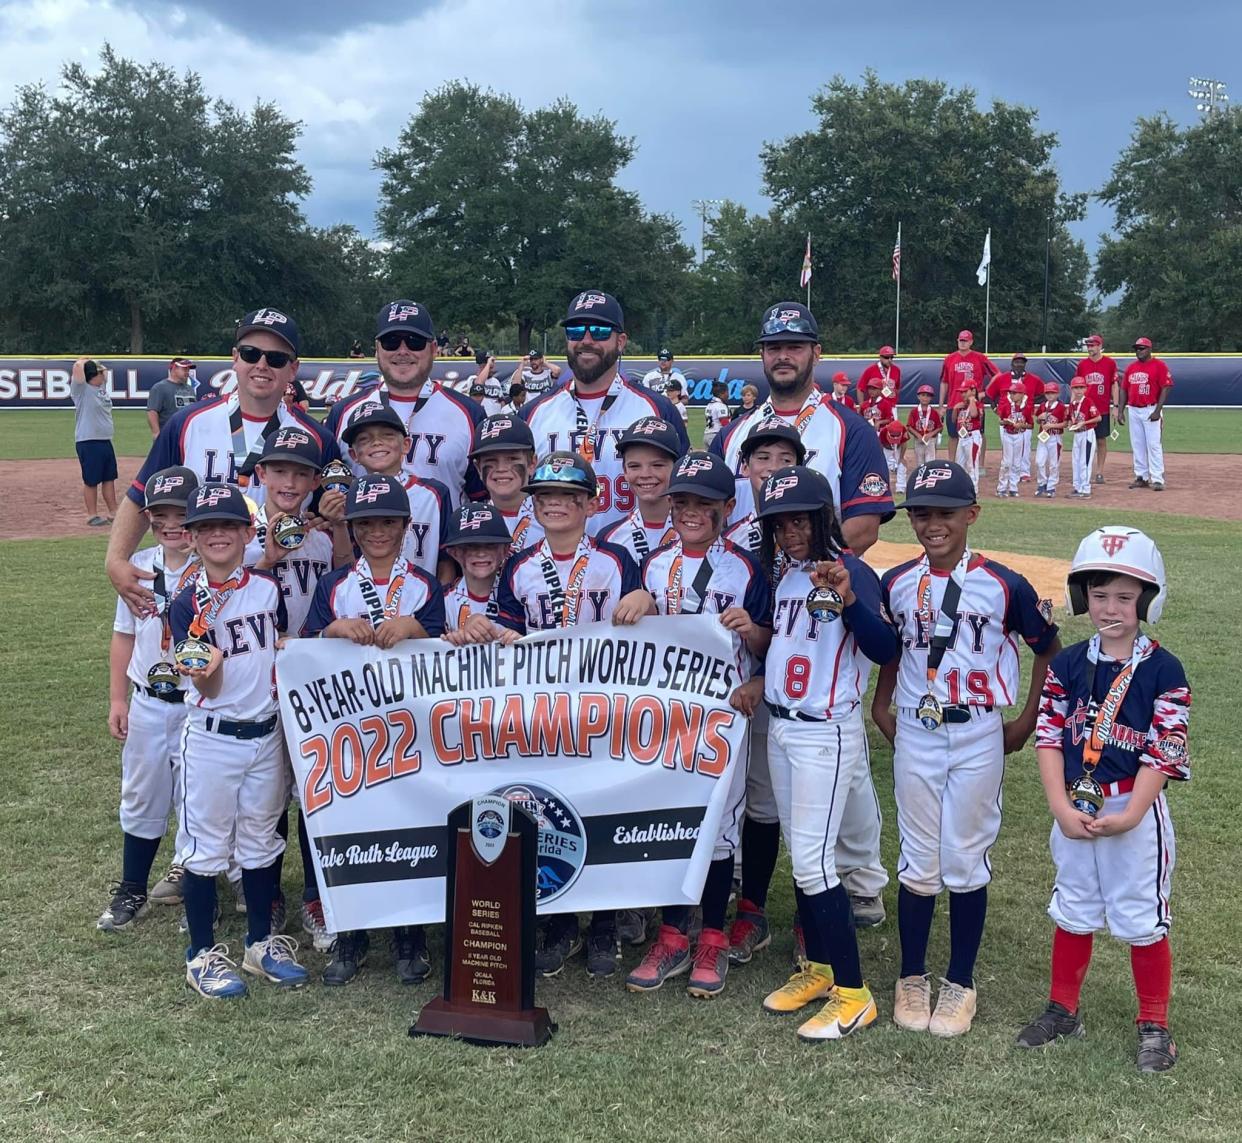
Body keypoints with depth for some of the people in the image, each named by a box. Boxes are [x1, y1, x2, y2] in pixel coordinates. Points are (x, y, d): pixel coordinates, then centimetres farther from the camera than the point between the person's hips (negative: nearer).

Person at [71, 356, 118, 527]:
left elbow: (104, 373, 29)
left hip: (106, 441, 8)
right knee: (91, 481, -1)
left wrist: (94, 364, 13)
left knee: (109, 478, 13)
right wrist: (85, 361, -4)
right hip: (88, 442, -8)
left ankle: (113, 513, 21)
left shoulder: (101, 387, 12)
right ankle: (92, 516, 7)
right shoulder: (81, 389, -10)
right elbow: (78, 366, -24)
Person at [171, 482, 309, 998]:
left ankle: (260, 944, 29)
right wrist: (205, 669, -33)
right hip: (212, 739, -4)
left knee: (261, 842, 15)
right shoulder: (187, 605, -10)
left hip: (267, 735, 4)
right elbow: (207, 689, -13)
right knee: (204, 848, 4)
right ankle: (202, 954, 18)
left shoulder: (268, 588, 0)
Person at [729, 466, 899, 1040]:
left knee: (812, 859, -8)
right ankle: (817, 969, 29)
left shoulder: (849, 571, -15)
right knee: (799, 854, 15)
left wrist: (846, 599, -44)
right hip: (780, 727, 8)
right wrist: (760, 680, 6)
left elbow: (883, 649, -29)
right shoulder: (780, 572, 8)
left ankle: (853, 993, 2)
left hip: (826, 733, -8)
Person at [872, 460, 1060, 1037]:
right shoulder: (895, 584, -1)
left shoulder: (1005, 586, -9)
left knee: (966, 861, 7)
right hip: (915, 736, 2)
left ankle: (960, 983, 22)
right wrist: (880, 708, 7)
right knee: (918, 861, 9)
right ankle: (912, 978, 23)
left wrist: (1026, 722, 3)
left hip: (979, 740, -2)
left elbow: (1048, 651, 3)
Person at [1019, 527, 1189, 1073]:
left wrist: (1127, 816, -19)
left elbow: (1163, 753, -12)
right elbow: (1049, 738, -2)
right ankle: (1062, 1009, 32)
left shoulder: (1163, 670, -10)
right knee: (1072, 912, 16)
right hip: (1074, 811, 3)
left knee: (1142, 920, 6)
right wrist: (1061, 808, -12)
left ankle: (1154, 1025, 24)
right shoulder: (1067, 665, 0)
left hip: (1137, 813, -3)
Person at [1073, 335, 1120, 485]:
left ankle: (1099, 472, 10)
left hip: (1103, 410, -1)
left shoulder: (1110, 363, 0)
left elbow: (1114, 385, 2)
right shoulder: (1082, 364, 6)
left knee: (1102, 440, 4)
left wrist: (1115, 406, -3)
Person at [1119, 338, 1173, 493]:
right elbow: (1124, 390, 16)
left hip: (1151, 410, -6)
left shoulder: (1159, 365, -6)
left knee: (1154, 444, -7)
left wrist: (1157, 411, -17)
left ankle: (1157, 479, -6)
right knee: (1137, 445, 9)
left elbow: (1165, 388, -11)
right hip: (1133, 410, 6)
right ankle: (1141, 477, 17)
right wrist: (1120, 410, 8)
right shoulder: (1131, 367, 13)